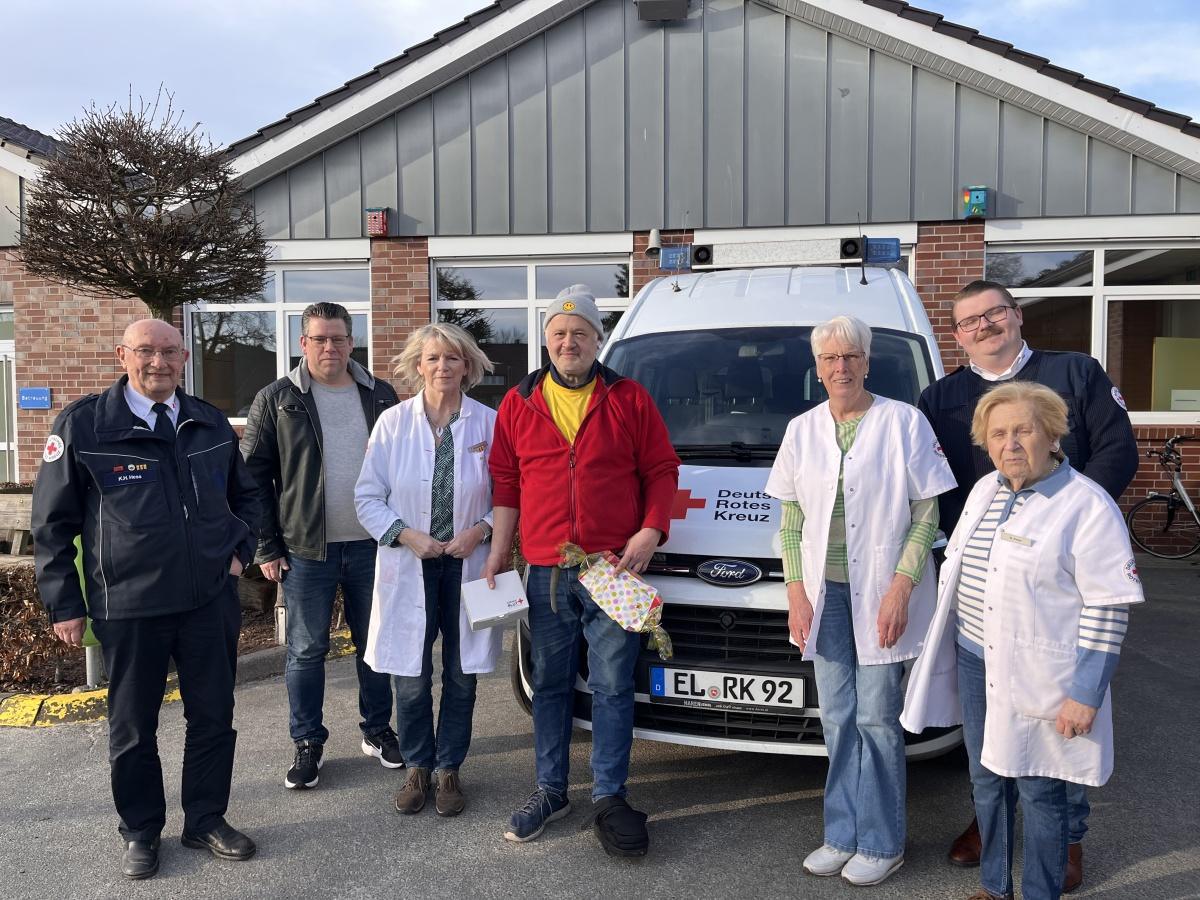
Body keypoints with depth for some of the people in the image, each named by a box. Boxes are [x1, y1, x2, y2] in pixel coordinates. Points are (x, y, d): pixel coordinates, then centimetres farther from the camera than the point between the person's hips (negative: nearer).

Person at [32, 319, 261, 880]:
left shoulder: (212, 424, 4)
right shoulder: (82, 425, -7)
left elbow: (243, 495, 19)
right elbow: (52, 523, -2)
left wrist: (240, 549, 6)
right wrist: (64, 604, -3)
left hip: (210, 601, 3)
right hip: (128, 608, -3)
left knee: (214, 717, 12)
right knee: (133, 728, 13)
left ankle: (206, 820, 32)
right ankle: (140, 833, 33)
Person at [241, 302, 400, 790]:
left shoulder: (380, 396, 5)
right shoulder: (276, 400, -2)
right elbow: (253, 476, -1)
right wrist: (267, 547, -5)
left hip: (371, 546, 2)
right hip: (306, 549, -2)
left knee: (374, 643, 12)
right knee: (306, 650, 7)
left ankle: (377, 730, 29)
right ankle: (307, 742, 23)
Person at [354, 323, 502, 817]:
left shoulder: (489, 423, -3)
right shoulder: (393, 422, -2)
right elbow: (367, 497, 1)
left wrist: (480, 530, -12)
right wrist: (406, 534, -12)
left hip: (468, 565, 0)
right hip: (408, 568, 0)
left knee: (462, 677, 10)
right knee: (411, 679, 6)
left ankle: (449, 769, 29)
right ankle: (417, 767, 29)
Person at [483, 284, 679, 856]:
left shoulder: (629, 400, 4)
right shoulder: (518, 404, 9)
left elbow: (661, 470, 4)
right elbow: (506, 482, 11)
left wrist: (650, 532, -9)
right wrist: (498, 548, 5)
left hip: (614, 568, -2)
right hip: (545, 571, 2)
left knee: (612, 686, 3)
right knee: (551, 685, 13)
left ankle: (609, 797, 17)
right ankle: (550, 791, 27)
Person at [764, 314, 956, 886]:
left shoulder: (904, 423, -4)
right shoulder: (802, 430, 8)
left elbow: (927, 512, -6)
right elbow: (790, 519, 9)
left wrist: (901, 587, -15)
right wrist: (796, 590, 1)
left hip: (882, 594, -4)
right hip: (824, 592, 4)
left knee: (877, 719, 1)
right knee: (837, 717, 10)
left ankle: (881, 844, 17)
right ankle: (843, 836, 24)